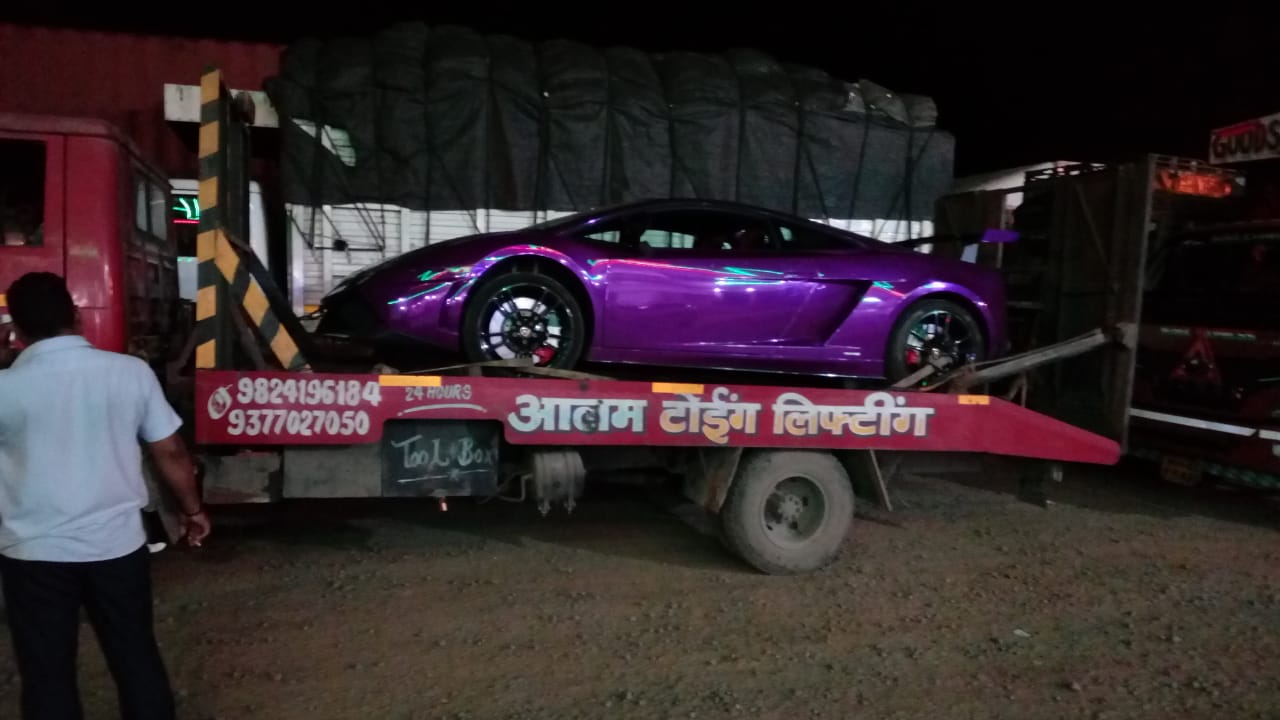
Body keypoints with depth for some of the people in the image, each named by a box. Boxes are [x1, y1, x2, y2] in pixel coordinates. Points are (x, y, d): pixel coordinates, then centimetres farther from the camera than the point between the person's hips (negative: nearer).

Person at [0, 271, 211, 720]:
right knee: (137, 657, 17)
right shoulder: (132, 372, -8)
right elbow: (170, 452, -2)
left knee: (47, 674, 14)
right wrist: (192, 509, 13)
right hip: (118, 543, 2)